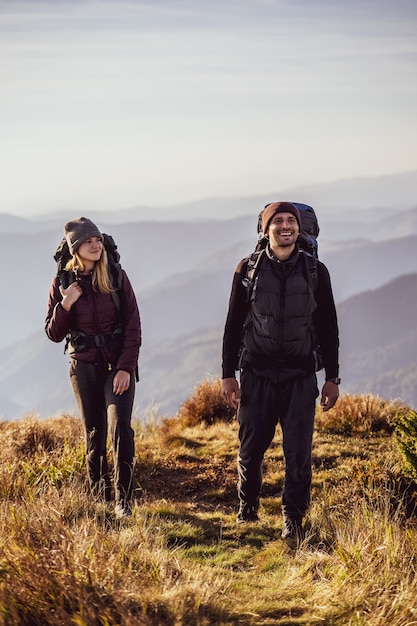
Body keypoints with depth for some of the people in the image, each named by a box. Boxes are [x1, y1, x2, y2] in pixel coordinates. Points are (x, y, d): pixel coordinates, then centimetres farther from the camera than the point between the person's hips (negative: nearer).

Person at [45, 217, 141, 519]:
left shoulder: (116, 276, -4)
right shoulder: (63, 282, -1)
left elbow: (133, 325, -3)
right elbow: (54, 333, 1)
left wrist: (125, 367, -12)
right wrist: (65, 305, -17)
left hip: (119, 364, -1)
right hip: (84, 366, 1)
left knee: (120, 427, -15)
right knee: (94, 433, 8)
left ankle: (123, 500, -11)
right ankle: (100, 499, 19)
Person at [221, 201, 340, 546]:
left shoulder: (315, 271, 4)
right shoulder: (249, 270, 2)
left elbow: (328, 327, 8)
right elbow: (234, 324, 6)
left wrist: (332, 378, 5)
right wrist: (228, 374, 2)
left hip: (300, 378, 0)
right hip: (257, 375, 0)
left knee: (299, 455, -3)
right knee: (250, 450, 6)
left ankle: (293, 523, 6)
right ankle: (247, 511, 28)